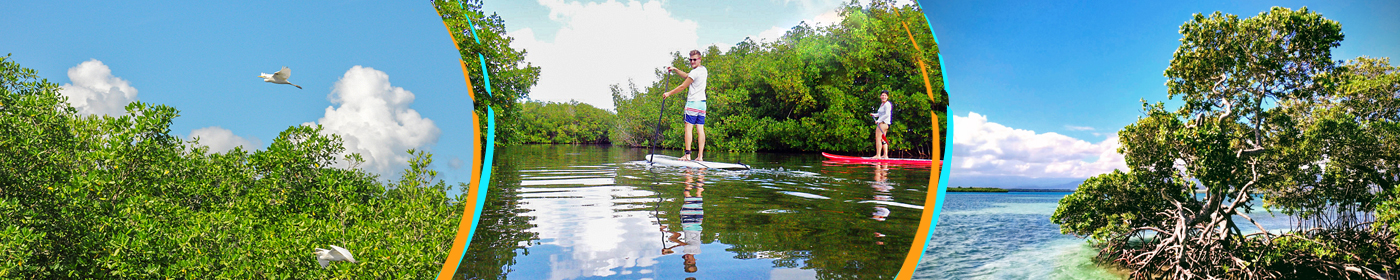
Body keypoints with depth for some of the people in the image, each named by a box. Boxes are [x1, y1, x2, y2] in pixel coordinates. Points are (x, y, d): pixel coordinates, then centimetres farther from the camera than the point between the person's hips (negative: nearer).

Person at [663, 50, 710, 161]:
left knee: (688, 128, -7)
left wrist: (669, 93, 3)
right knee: (700, 129, 3)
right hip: (702, 103, 8)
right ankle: (700, 156, -1)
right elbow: (687, 76, 27)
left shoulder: (695, 72, -11)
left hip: (693, 102, -8)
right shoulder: (704, 70, 16)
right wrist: (675, 70, 23)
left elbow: (683, 86, -7)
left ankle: (687, 154, -11)